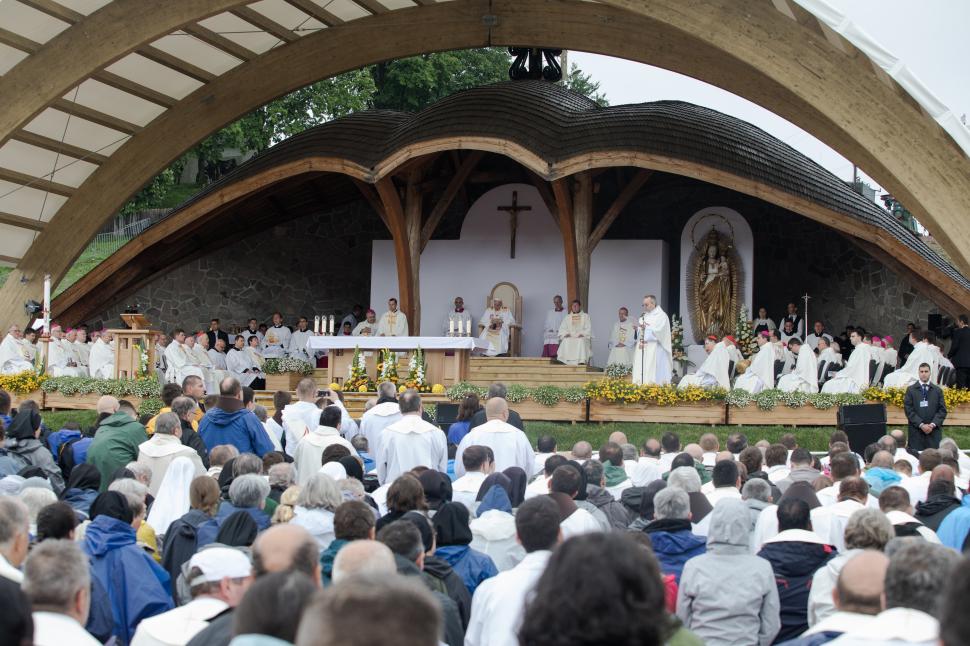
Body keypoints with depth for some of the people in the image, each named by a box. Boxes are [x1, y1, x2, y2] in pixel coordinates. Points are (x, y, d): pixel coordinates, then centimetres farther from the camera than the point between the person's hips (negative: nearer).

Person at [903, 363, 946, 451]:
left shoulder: (937, 390, 11)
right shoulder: (911, 390, 6)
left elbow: (942, 410, 6)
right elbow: (908, 410, -1)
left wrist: (933, 424, -8)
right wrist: (921, 424, -11)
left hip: (934, 431, 1)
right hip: (916, 431, -1)